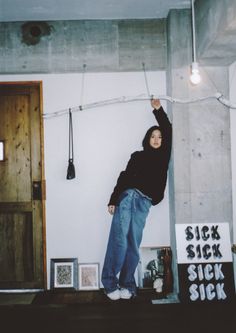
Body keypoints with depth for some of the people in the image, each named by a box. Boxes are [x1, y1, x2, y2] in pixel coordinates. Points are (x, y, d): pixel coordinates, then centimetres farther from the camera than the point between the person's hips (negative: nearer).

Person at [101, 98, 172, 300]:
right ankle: (110, 284, -6)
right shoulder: (138, 156, 15)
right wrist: (113, 199, 0)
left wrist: (158, 110, 16)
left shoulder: (163, 156, 18)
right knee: (119, 240, -10)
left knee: (133, 244, -1)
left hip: (144, 203, 1)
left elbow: (169, 131, 15)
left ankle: (126, 284, 6)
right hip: (128, 196, -1)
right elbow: (124, 177, 8)